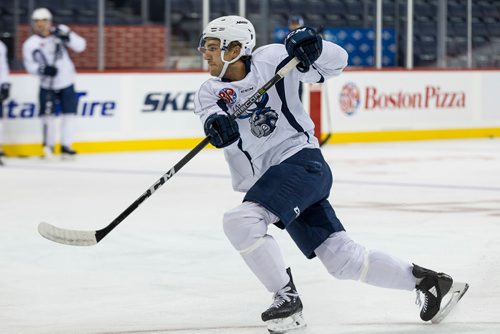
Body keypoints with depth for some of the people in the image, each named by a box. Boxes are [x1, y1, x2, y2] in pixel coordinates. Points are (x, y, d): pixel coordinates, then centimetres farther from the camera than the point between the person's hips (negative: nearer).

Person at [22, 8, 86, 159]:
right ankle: (49, 145, 12)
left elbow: (80, 46, -10)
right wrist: (43, 69, -28)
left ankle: (66, 146, 7)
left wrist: (67, 37, -27)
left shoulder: (60, 32, -5)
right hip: (47, 85, -1)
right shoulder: (30, 44, -7)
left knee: (69, 113, -1)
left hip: (67, 83, 1)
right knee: (48, 115, -5)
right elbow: (29, 65, -10)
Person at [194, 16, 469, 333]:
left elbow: (336, 62, -4)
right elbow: (211, 115, -15)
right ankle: (424, 280, 14)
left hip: (301, 161, -6)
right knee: (342, 259, 2)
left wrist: (312, 46, -25)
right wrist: (217, 125, -39)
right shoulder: (210, 92, 6)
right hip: (267, 183, 6)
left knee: (241, 220, -26)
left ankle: (287, 298, -16)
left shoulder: (271, 60, -5)